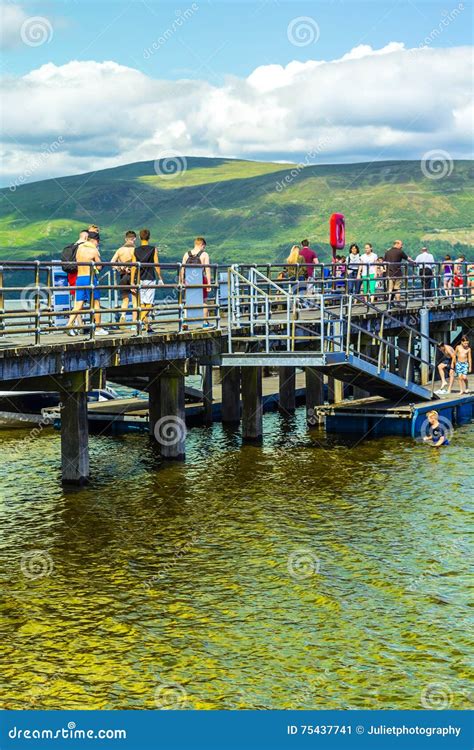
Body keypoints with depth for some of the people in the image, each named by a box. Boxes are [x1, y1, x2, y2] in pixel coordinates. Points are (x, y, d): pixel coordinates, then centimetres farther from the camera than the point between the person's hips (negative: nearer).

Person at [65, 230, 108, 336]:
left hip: (79, 278, 5)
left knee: (78, 305, 4)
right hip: (90, 277, -5)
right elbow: (99, 266, -3)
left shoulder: (79, 248, 11)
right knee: (96, 303, 6)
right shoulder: (94, 250, -6)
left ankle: (69, 324, -12)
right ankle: (98, 329, 9)